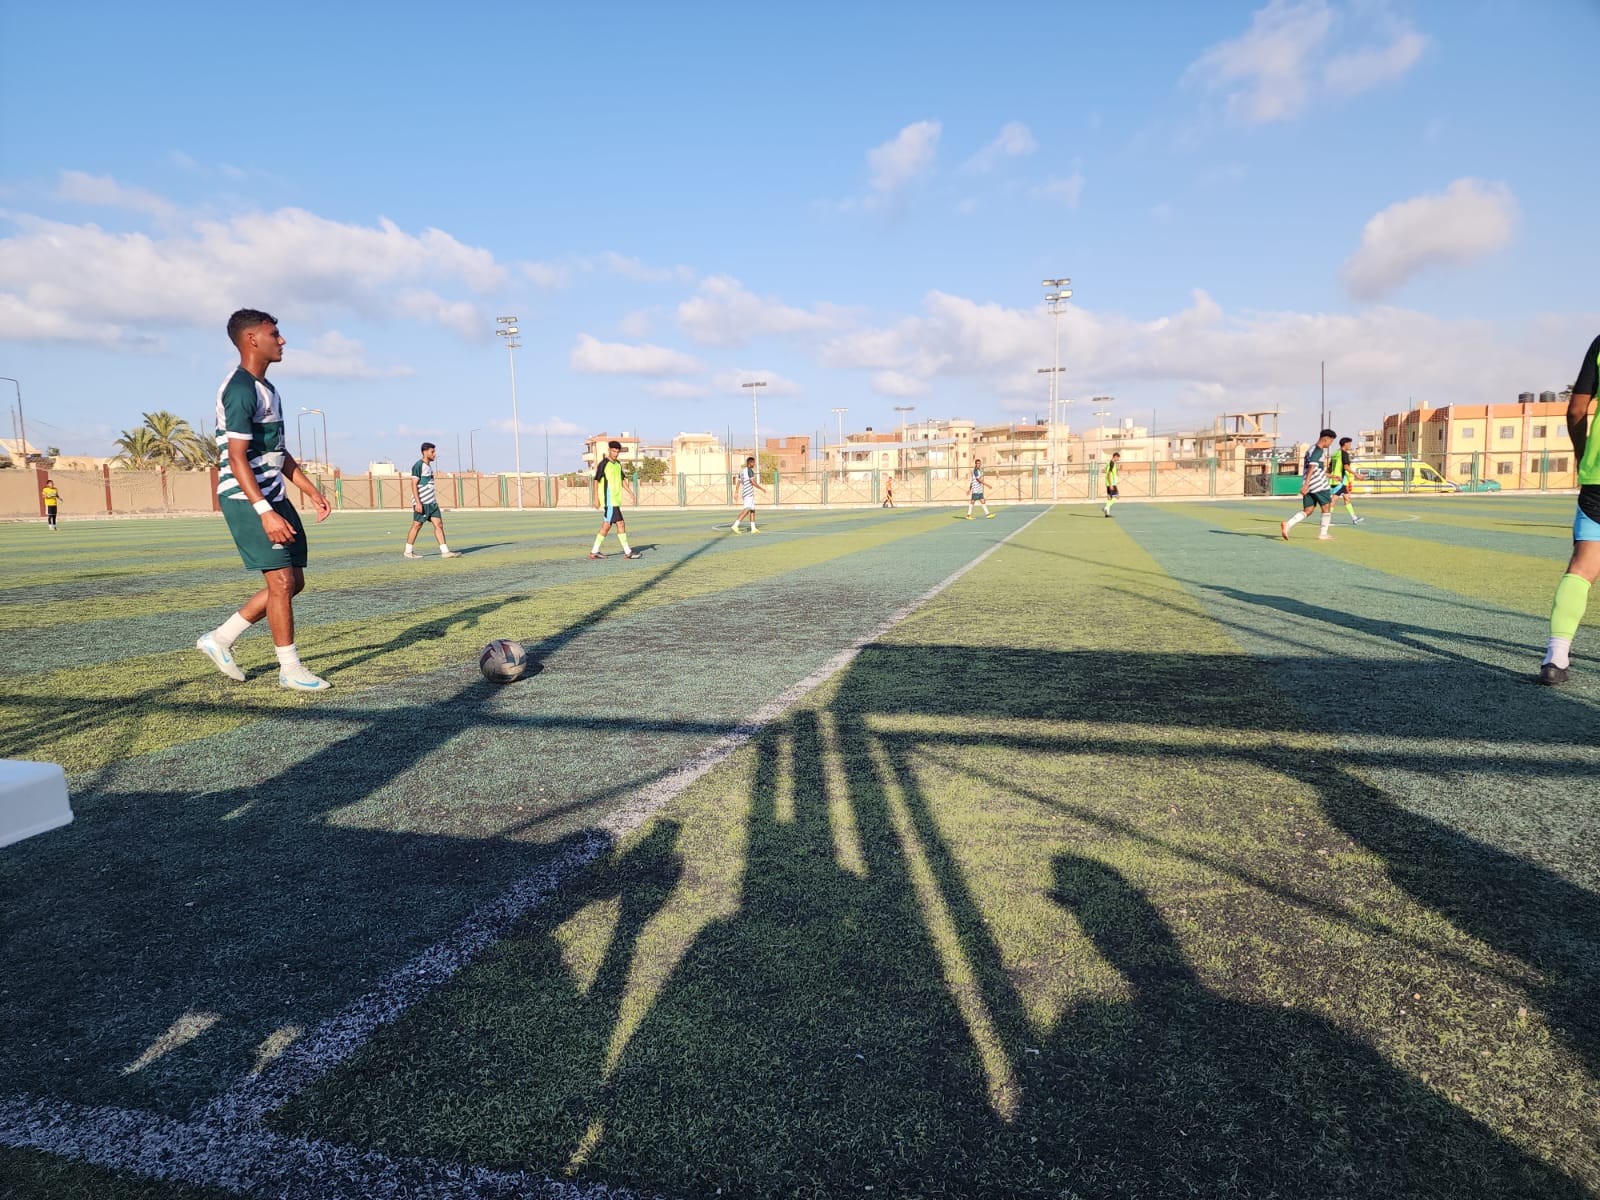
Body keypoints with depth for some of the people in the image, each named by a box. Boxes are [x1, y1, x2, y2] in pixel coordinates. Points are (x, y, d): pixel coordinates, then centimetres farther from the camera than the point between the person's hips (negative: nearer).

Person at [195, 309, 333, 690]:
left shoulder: (266, 388, 16)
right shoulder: (240, 390, -15)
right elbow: (237, 459, -21)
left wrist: (313, 492, 17)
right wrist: (265, 512, -28)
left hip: (273, 496, 10)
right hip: (247, 500, -10)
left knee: (294, 581, 10)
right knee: (282, 581, -7)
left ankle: (220, 639, 22)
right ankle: (290, 669, 4)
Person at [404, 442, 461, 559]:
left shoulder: (428, 466, 17)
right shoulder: (418, 466, -10)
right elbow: (414, 485, -15)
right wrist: (418, 503, -21)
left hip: (431, 502, 8)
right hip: (422, 502, -8)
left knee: (439, 524, -1)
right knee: (417, 525, 0)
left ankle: (445, 551, -4)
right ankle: (408, 551, 12)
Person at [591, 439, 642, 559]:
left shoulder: (618, 464, 14)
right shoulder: (603, 464, -9)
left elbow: (623, 479, 21)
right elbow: (596, 481, -9)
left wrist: (630, 492, 10)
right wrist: (596, 498, -13)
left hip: (615, 500, 8)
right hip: (608, 500, -8)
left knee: (606, 526, 9)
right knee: (620, 524, -8)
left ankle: (594, 551, 14)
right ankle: (628, 552, -5)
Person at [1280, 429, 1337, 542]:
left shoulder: (1311, 450, 19)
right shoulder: (1319, 450, -11)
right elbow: (1311, 468, -22)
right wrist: (1306, 484, -29)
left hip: (1309, 485, 8)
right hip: (1319, 484, -8)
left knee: (1307, 511, 5)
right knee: (1327, 507, 7)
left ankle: (1288, 524, -17)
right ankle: (1323, 534, 12)